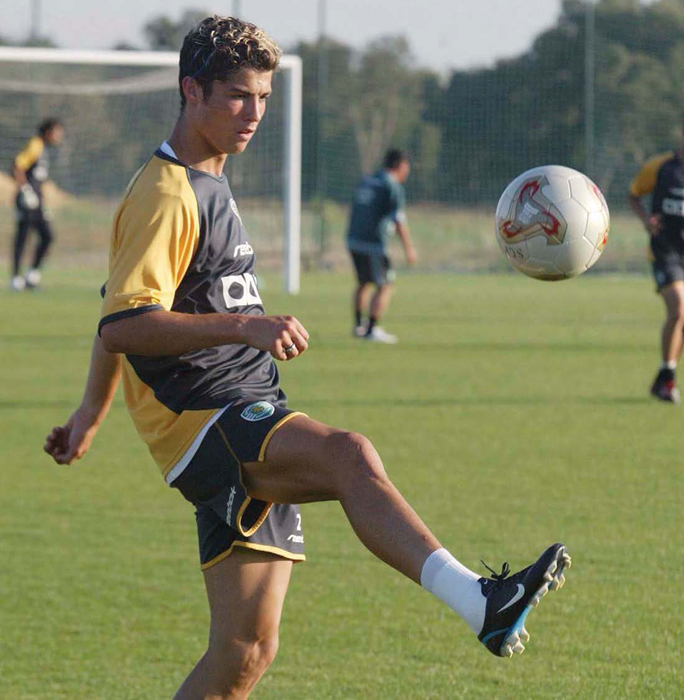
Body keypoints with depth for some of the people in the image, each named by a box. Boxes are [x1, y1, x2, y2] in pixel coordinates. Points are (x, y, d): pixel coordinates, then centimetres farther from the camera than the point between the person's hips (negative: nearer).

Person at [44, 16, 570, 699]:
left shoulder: (208, 184, 22)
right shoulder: (167, 195, -9)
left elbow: (121, 315, 33)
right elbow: (120, 326, -22)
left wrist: (90, 414, 40)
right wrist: (244, 326, -29)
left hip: (251, 432, 10)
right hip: (201, 421, -10)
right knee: (350, 454, -34)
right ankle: (477, 602, -54)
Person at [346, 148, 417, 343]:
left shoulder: (366, 181, 15)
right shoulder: (393, 187, -9)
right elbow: (398, 220, -13)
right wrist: (409, 248, -9)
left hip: (353, 240, 8)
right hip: (373, 245, -8)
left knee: (363, 283, 22)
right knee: (384, 286, 0)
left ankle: (358, 326, 28)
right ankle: (372, 329, -5)